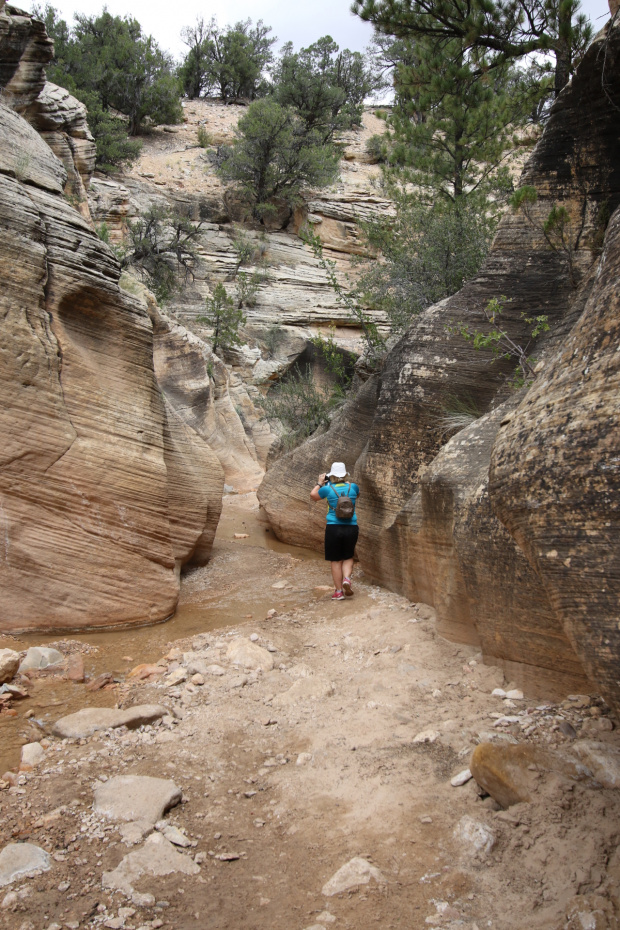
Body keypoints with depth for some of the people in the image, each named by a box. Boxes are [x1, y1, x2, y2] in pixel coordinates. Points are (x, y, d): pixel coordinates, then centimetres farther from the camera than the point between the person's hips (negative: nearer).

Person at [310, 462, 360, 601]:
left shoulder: (328, 489, -6)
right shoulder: (352, 487, 0)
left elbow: (313, 495, 14)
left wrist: (319, 483, 25)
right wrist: (347, 481, 28)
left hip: (333, 528, -2)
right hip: (351, 527, 2)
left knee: (336, 560, 8)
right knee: (348, 557, 18)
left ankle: (339, 591, 12)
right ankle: (347, 578, -8)